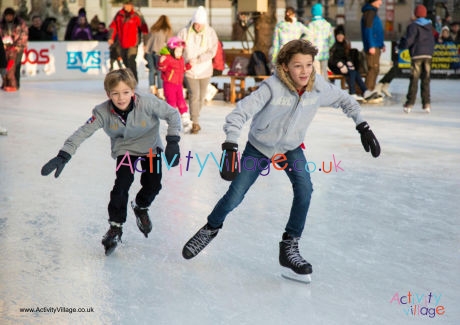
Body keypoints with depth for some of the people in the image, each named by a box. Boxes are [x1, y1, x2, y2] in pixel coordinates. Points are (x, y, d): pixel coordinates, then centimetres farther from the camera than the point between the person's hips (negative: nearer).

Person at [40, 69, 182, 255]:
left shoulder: (147, 103, -32)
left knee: (152, 185, -5)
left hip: (150, 147, 0)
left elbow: (172, 114, -21)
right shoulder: (103, 112, -28)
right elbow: (83, 132, -27)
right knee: (122, 184, -16)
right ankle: (115, 226, 1)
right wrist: (63, 156, -36)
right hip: (124, 149, 0)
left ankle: (140, 207, 30)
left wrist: (173, 142, -27)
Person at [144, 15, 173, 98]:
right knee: (160, 72, 0)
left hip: (148, 51, 4)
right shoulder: (167, 30, 7)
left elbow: (148, 40, 17)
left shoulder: (153, 29, 18)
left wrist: (145, 52, 20)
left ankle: (152, 88, 13)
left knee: (152, 70, 14)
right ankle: (160, 92, 0)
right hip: (158, 51, -4)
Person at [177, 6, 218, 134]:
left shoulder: (210, 33, -7)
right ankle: (195, 123, -6)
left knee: (201, 96, 11)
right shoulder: (184, 32, -9)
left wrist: (197, 60, -21)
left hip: (204, 70, 2)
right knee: (194, 95, -12)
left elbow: (212, 51, -10)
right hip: (190, 70, -2)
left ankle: (194, 118, 31)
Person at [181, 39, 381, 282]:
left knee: (304, 189, -21)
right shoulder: (273, 87, -32)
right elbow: (239, 113, -35)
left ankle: (289, 247, -5)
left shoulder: (319, 86, -20)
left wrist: (363, 127, -4)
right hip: (258, 148, -2)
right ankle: (211, 228, 33)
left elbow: (344, 100, 0)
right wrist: (230, 149, -45)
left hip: (291, 148, 3)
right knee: (234, 197, 1)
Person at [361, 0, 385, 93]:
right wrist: (371, 46, -24)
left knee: (375, 69, 12)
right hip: (372, 47, -10)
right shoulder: (369, 12, -11)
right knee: (373, 68, -12)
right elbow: (368, 30, -19)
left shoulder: (373, 12, 21)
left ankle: (370, 91, 16)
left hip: (376, 46, 10)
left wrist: (382, 44, 28)